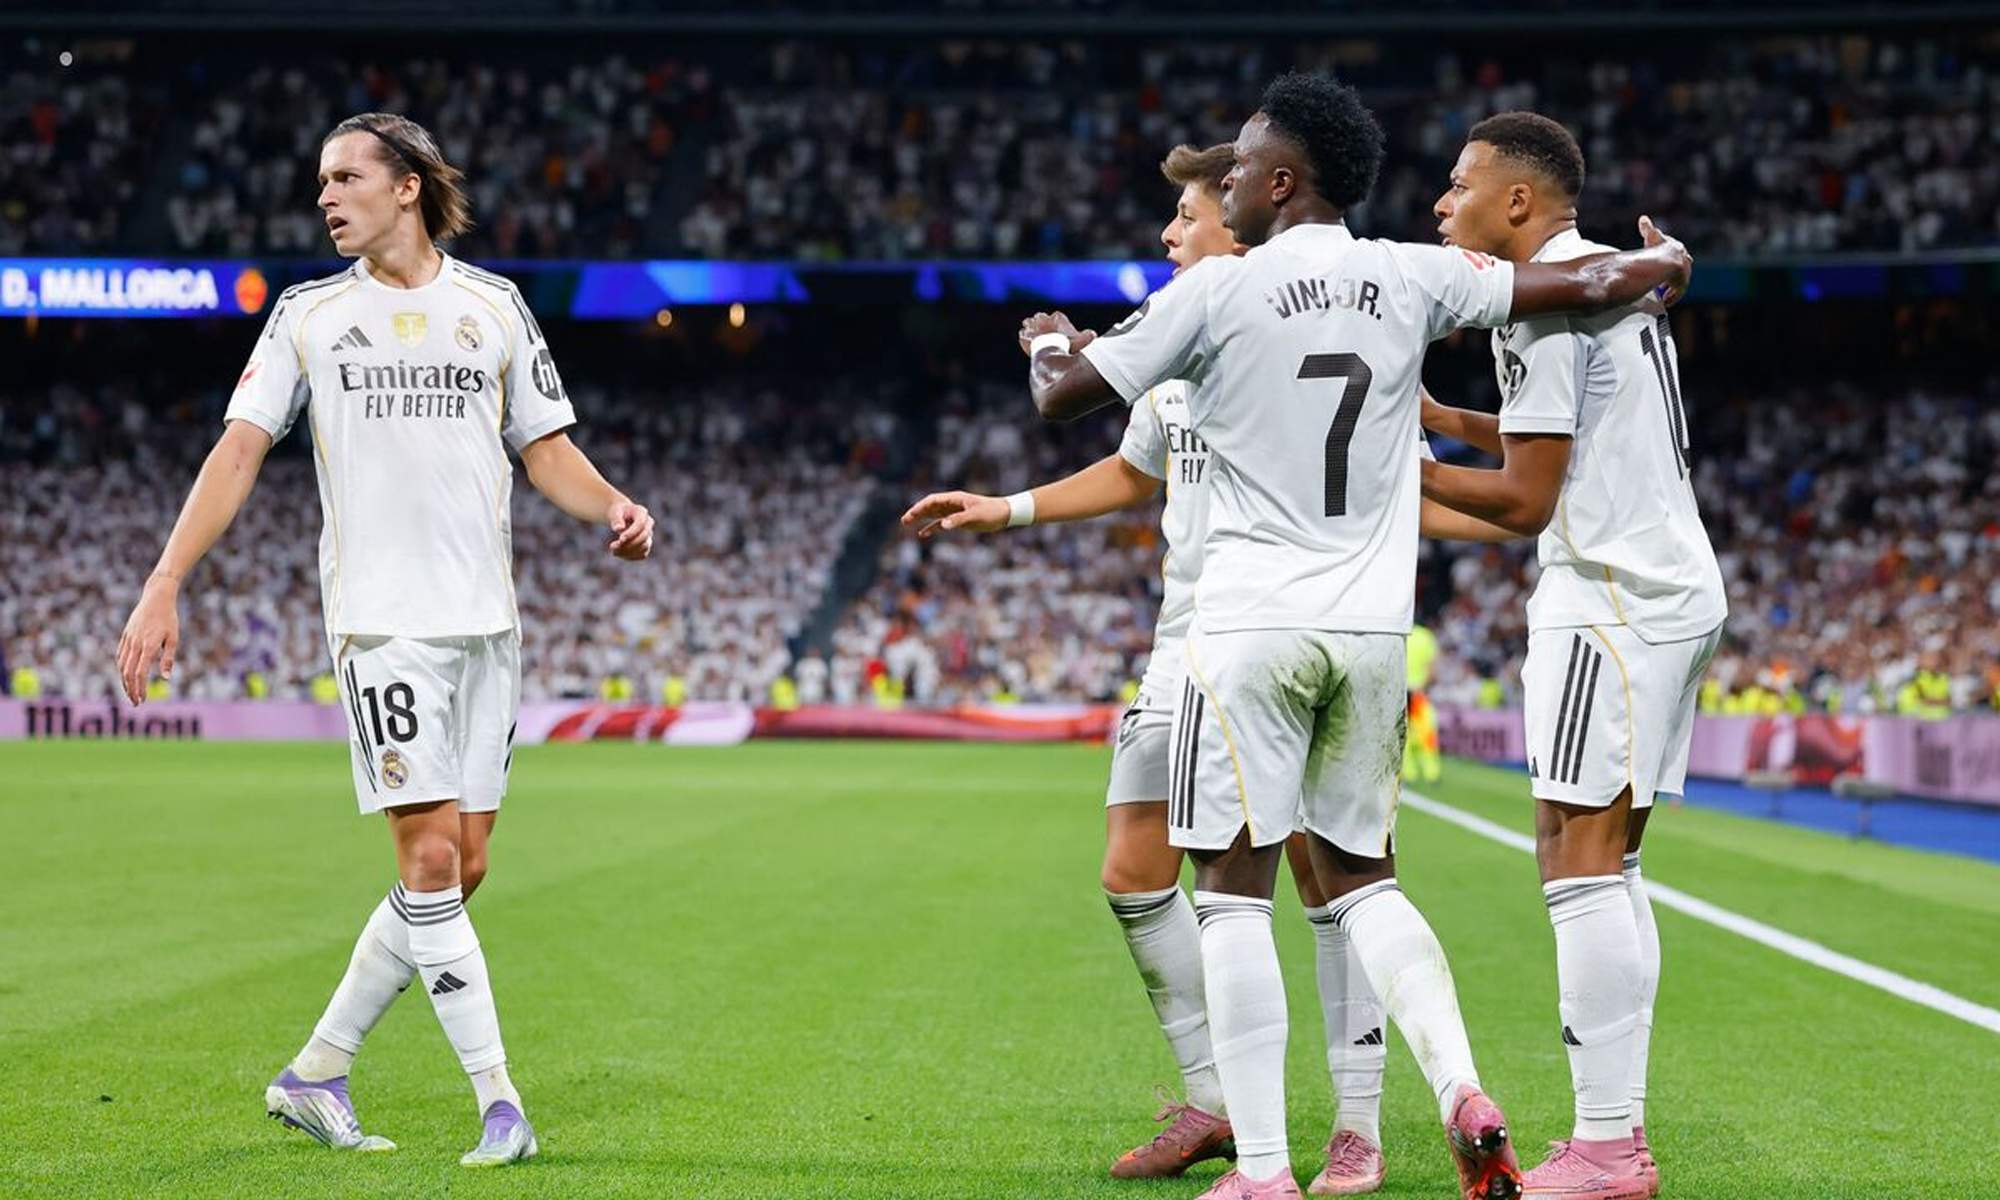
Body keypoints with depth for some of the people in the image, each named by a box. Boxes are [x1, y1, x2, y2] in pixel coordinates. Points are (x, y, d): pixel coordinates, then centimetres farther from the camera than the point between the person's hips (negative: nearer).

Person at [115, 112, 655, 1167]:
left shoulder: (493, 305, 11)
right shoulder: (308, 315, 7)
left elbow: (546, 448, 15)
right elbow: (239, 449, 3)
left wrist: (612, 506, -6)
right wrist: (163, 585, -6)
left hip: (485, 620, 3)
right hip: (380, 616, -3)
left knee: (459, 868, 3)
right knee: (428, 857, -11)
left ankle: (315, 1075, 17)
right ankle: (499, 1103, -7)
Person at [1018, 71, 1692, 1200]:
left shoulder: (1219, 288, -6)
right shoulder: (1414, 279, 4)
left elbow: (1063, 396, -1)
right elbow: (1592, 284, 8)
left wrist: (1049, 341, 22)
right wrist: (1660, 259, 30)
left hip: (1252, 626, -4)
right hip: (1374, 630, 5)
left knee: (1236, 890, 0)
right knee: (1361, 875, 18)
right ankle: (1465, 1095, 0)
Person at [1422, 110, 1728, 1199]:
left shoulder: (1539, 306, -12)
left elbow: (1525, 501, -13)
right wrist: (1441, 418, 24)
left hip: (1612, 600, -10)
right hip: (1675, 588, 10)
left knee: (1580, 864, -10)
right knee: (1602, 866, 11)